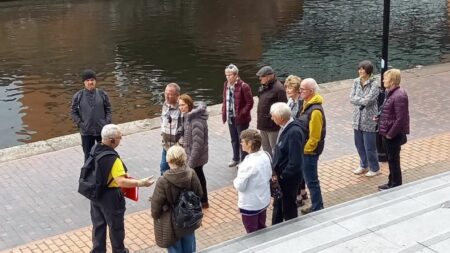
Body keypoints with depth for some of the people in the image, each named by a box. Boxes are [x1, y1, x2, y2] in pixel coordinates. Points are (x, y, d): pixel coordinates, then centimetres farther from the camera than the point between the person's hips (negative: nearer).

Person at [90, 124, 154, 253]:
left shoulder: (95, 149, -4)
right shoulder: (112, 159, -30)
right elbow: (121, 182, -36)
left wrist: (121, 174, 14)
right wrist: (140, 183, -33)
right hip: (110, 196, -7)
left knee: (98, 224, 20)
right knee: (116, 226, 16)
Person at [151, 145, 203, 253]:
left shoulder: (163, 181, -29)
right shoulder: (192, 174, -16)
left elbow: (156, 204, -18)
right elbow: (199, 194, -1)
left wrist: (155, 216, 3)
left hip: (172, 224, -4)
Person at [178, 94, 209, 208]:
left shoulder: (196, 121, -28)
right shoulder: (186, 117, 2)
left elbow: (198, 144, -29)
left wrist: (191, 162, -26)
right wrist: (182, 140, -3)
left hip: (196, 156, -10)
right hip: (190, 154, 10)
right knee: (199, 177, 22)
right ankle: (203, 201, 39)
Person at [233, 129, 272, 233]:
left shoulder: (248, 163, -29)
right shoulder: (266, 155, -5)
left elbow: (240, 186, -22)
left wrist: (235, 181, -2)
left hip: (250, 205, -7)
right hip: (264, 200, 7)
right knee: (262, 229, 24)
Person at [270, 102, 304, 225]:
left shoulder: (294, 132, -29)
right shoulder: (286, 127, -1)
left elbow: (295, 162, -29)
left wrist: (281, 176, -18)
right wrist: (275, 171, 4)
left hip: (289, 178, -9)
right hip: (281, 175, 9)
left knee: (289, 209, 11)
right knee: (277, 205, 24)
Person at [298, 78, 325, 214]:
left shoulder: (315, 110, -24)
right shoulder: (307, 105, 7)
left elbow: (314, 136, -24)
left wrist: (305, 150, -15)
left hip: (310, 151, -10)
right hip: (305, 149, 10)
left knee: (311, 180, 1)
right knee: (310, 179, 20)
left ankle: (317, 209, 14)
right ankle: (316, 206, 33)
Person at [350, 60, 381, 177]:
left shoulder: (374, 84, -15)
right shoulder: (356, 82, 2)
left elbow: (367, 101, -23)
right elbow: (351, 98, -5)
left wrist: (357, 99, -10)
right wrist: (363, 100, -16)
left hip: (369, 120, -6)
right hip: (357, 118, 6)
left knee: (369, 147, 3)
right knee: (359, 144, 17)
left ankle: (374, 168, 21)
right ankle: (364, 165, 36)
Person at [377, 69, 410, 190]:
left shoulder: (399, 96, -23)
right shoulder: (391, 92, 7)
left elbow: (400, 119, -24)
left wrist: (390, 134, -20)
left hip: (394, 135, -9)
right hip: (388, 133, 9)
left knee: (393, 160, 5)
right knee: (391, 160, 20)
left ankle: (396, 185, 19)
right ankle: (392, 183, 33)